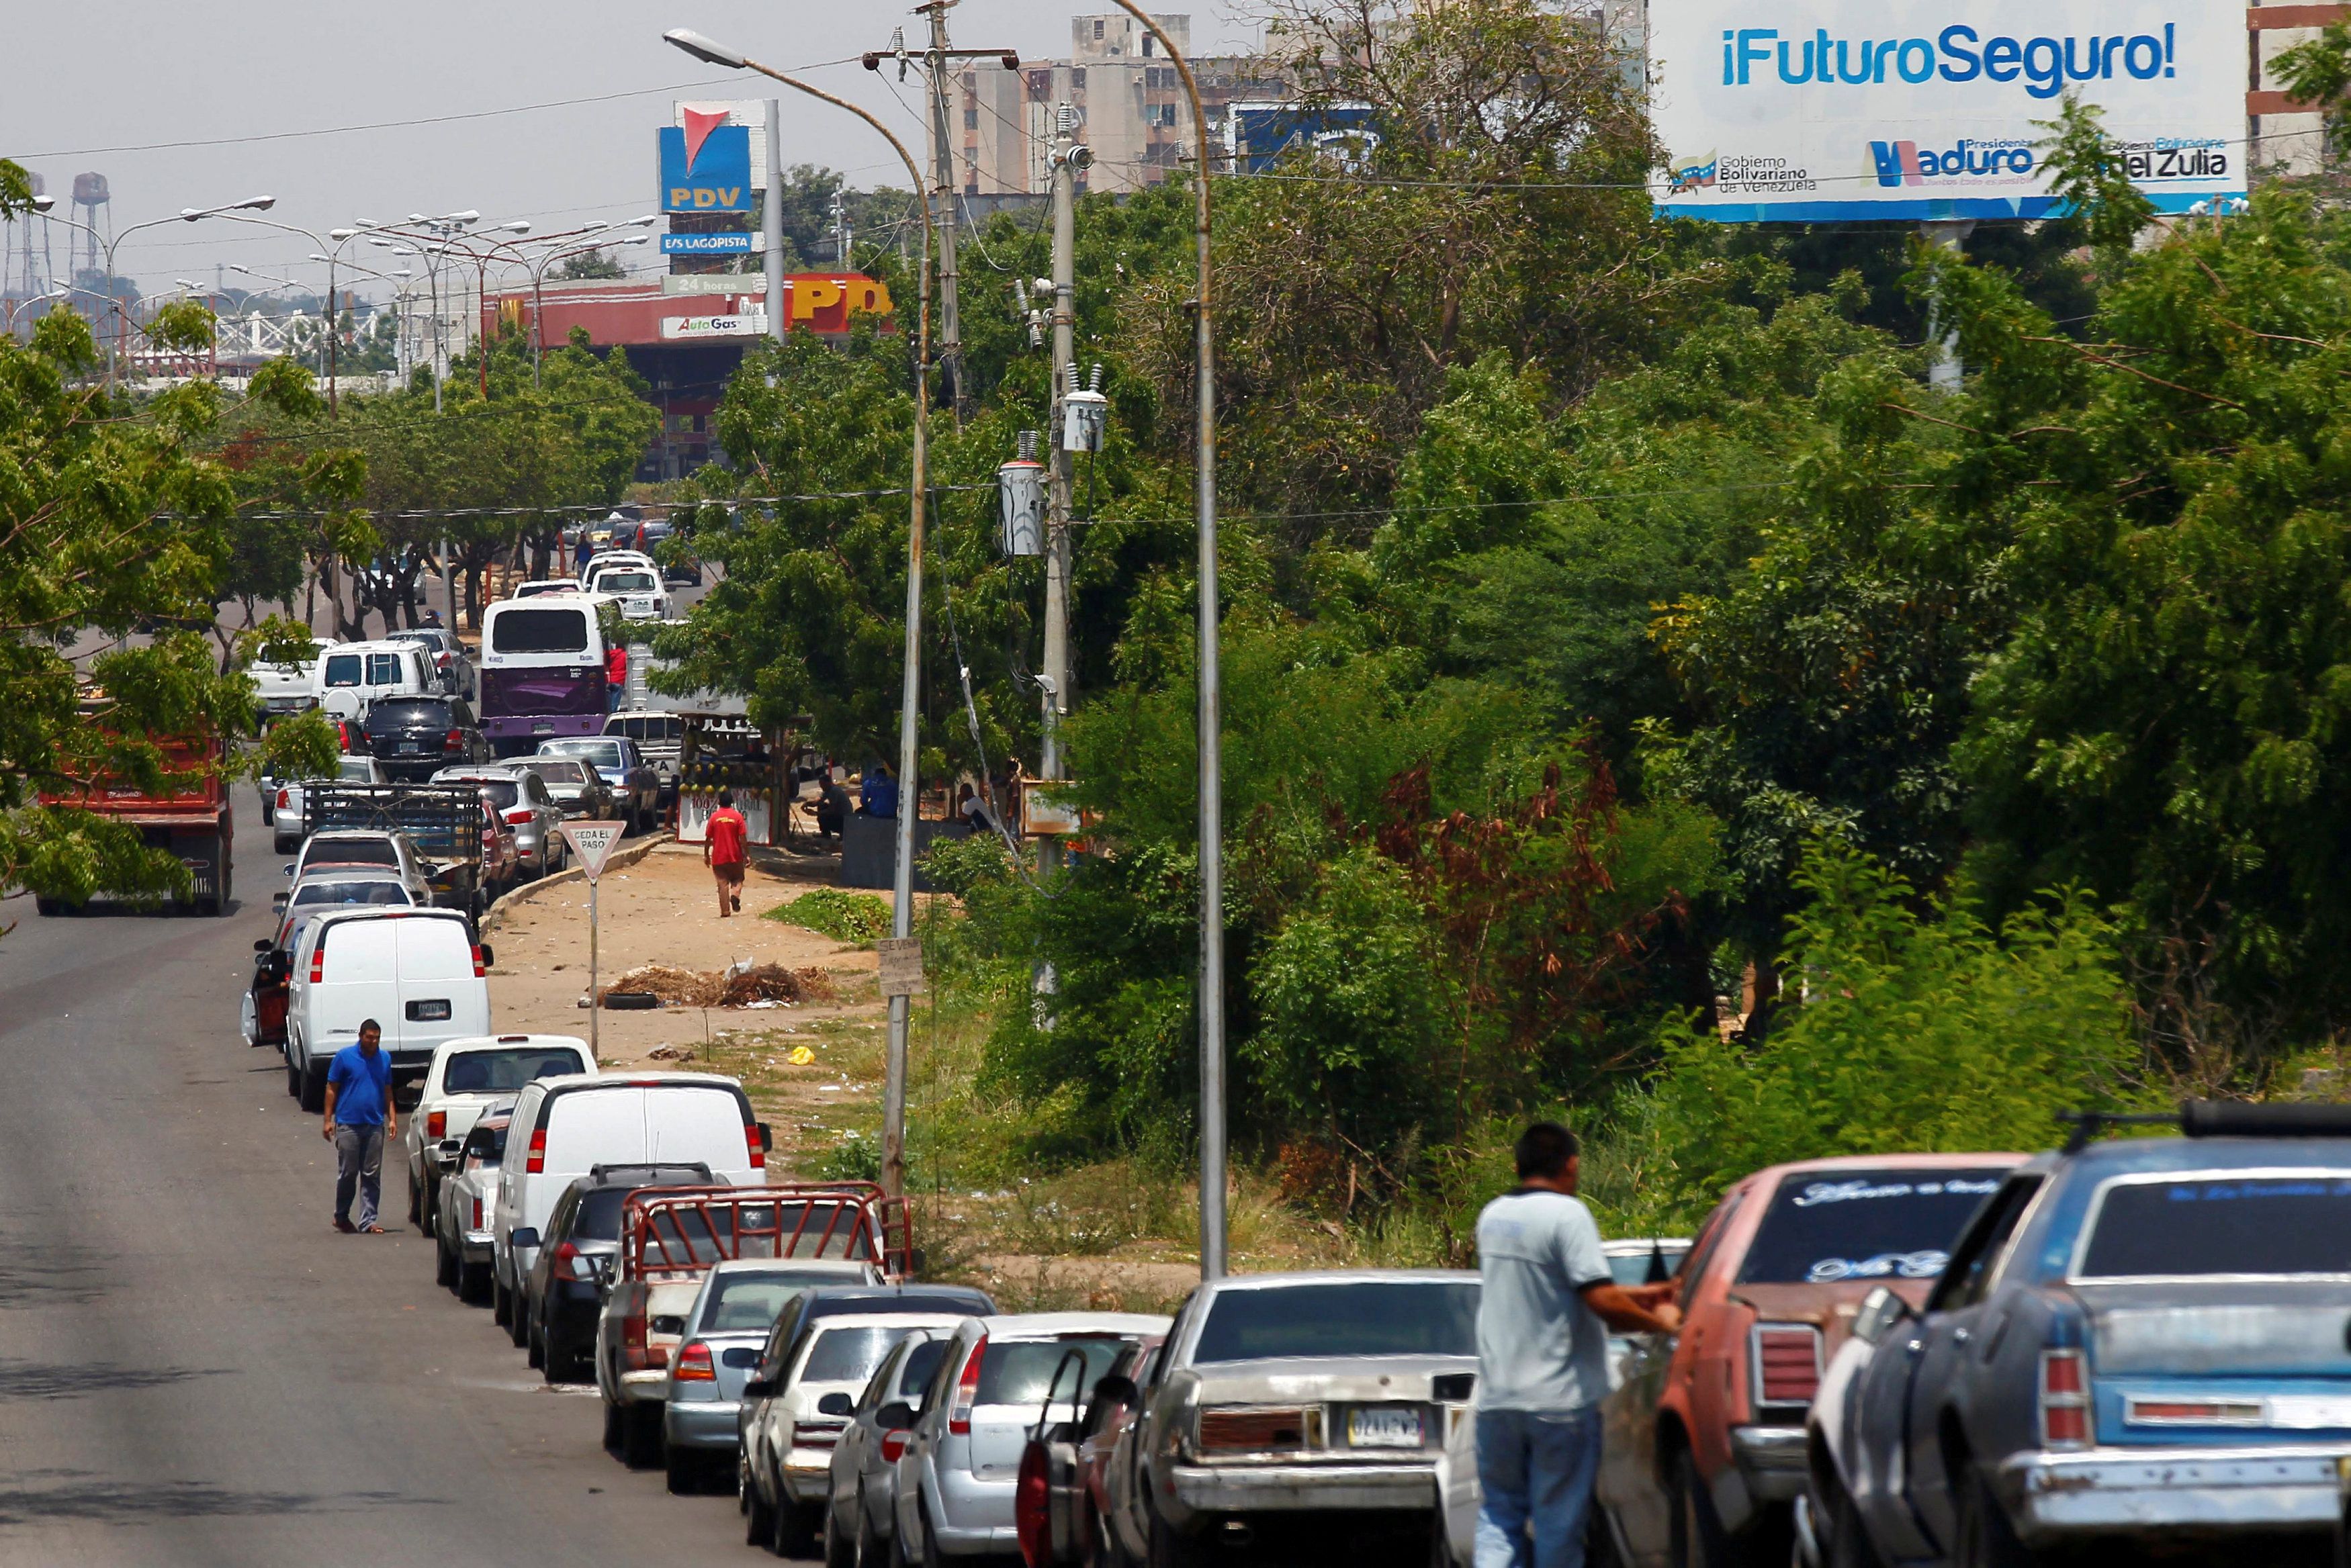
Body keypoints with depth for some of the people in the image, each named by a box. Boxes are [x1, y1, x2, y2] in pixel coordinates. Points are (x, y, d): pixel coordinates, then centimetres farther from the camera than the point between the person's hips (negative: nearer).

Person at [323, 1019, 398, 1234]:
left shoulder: (384, 1059, 9)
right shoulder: (345, 1057, -2)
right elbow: (332, 1089, 1)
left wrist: (392, 1119, 9)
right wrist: (328, 1120, -4)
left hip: (375, 1125, 3)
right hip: (348, 1125, -3)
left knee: (372, 1176, 2)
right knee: (347, 1173, 1)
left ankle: (368, 1221, 5)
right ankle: (341, 1216, 18)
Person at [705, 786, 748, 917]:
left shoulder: (714, 817, -3)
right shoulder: (737, 816, -6)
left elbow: (708, 838, -1)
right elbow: (742, 838, -7)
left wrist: (706, 855, 9)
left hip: (718, 857, 0)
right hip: (735, 857, 0)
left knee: (722, 884, 5)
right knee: (737, 879, 15)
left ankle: (725, 911, 1)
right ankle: (735, 894, -14)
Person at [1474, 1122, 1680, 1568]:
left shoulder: (1493, 1217, 11)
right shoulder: (1567, 1214, -12)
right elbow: (1601, 1300, -20)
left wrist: (1638, 1296, 22)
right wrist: (1659, 1323, -3)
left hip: (1497, 1397, 6)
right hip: (1559, 1398, -6)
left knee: (1500, 1515, 11)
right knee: (1559, 1520, 3)